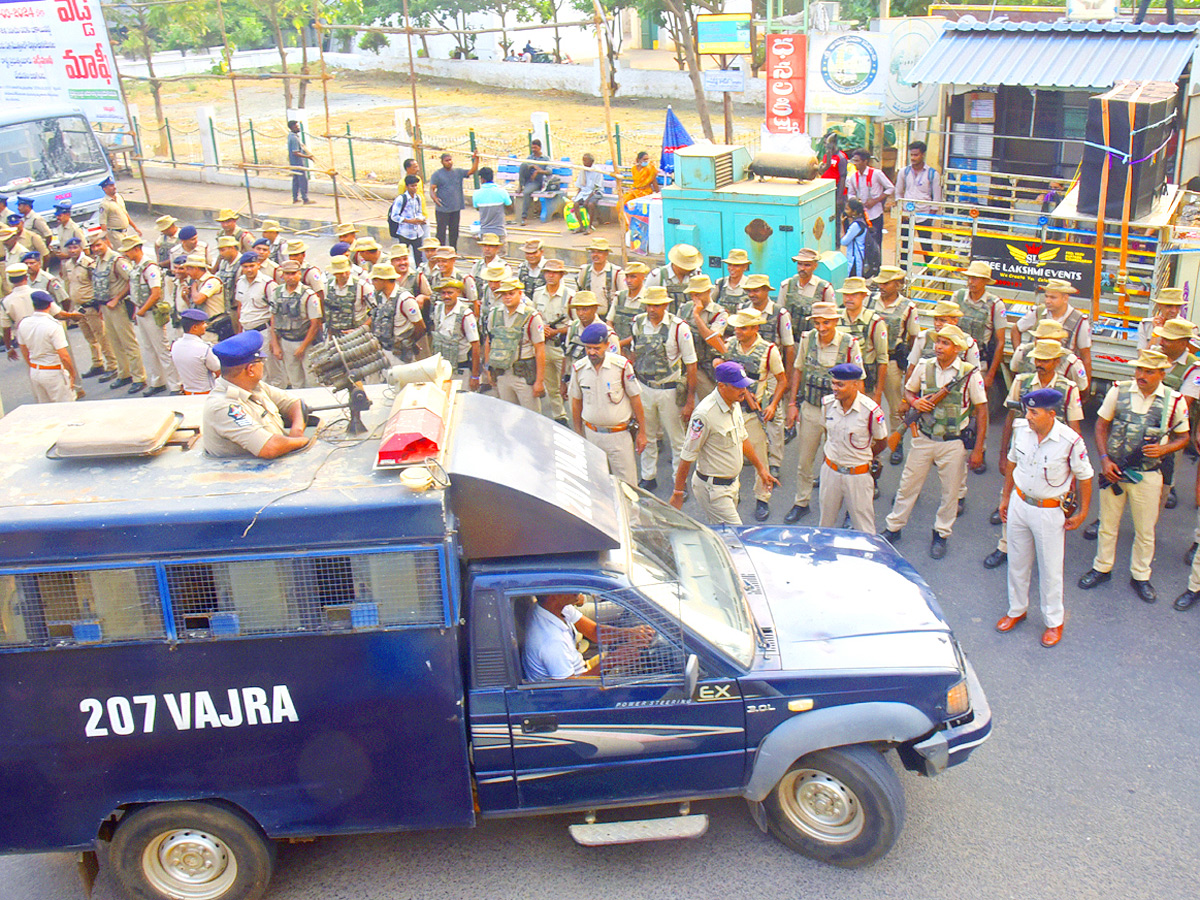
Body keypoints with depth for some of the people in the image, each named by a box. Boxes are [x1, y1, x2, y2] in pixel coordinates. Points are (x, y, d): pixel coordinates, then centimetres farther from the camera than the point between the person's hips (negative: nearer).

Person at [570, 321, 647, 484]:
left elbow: (635, 400, -4)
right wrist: (578, 434, 14)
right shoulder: (578, 368, -3)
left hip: (619, 434, -3)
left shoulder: (622, 365, -12)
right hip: (591, 434, 3)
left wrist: (641, 433, -2)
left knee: (626, 483, 1)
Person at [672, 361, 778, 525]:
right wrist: (677, 494, -13)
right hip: (712, 488, -9)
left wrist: (760, 468, 28)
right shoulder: (704, 414, -24)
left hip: (732, 485, 9)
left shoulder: (735, 404, 5)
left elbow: (742, 439, 22)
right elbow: (687, 456, -18)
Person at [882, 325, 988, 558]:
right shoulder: (924, 368, -1)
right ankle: (893, 528, 24)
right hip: (923, 439, 2)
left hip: (953, 443, -2)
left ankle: (941, 534, 27)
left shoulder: (970, 374, -10)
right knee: (908, 484, 9)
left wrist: (978, 449, -7)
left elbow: (981, 411, -5)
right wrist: (915, 401, -9)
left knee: (951, 491, 9)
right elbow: (908, 390, 17)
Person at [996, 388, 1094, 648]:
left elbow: (1085, 477, -9)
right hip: (1019, 504, 4)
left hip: (1050, 511, -4)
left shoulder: (1070, 441, -23)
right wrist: (1006, 497, 14)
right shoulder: (1021, 429, -10)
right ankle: (1016, 610, 39)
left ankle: (1054, 622, 29)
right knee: (1017, 563, 18)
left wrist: (1082, 513, -4)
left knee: (1050, 570, 10)